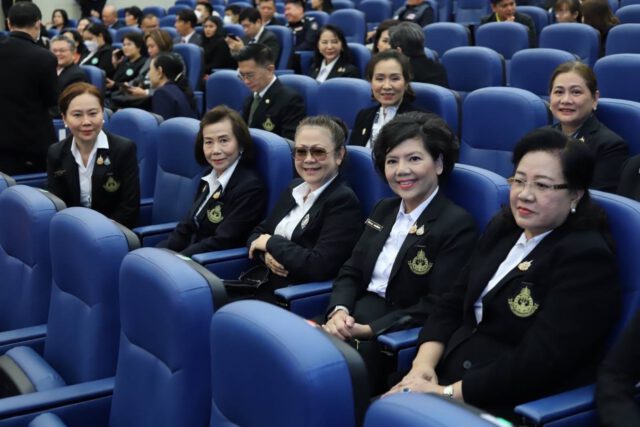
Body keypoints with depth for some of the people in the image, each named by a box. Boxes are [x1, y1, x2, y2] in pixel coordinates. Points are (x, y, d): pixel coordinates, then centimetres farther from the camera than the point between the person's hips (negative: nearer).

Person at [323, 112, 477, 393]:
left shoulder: (457, 224, -8)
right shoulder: (384, 210, 15)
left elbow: (437, 307, -14)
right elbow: (350, 272, 14)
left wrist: (369, 330, -21)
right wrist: (339, 311, -8)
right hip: (355, 318, 7)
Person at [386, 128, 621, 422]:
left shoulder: (586, 258, -12)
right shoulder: (502, 228, 11)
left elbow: (536, 363, -20)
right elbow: (452, 304, 11)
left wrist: (448, 394, -20)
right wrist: (423, 363, -7)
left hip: (511, 406, -6)